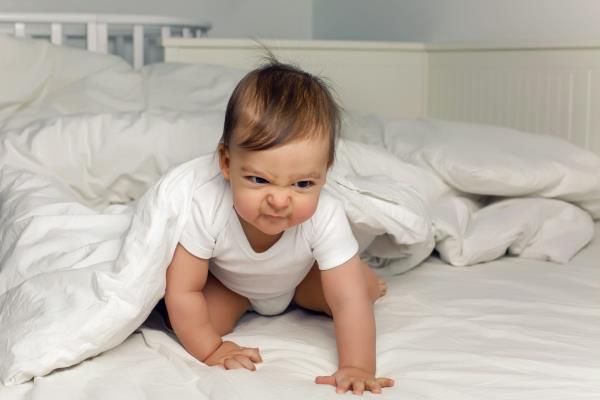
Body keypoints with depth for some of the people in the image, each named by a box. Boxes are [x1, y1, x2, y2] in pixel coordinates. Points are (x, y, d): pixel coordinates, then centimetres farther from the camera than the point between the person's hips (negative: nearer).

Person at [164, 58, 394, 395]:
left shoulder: (325, 218, -40)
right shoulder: (206, 209, -43)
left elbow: (350, 301, -36)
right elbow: (182, 292, -32)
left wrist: (357, 369, -45)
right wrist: (211, 351, -28)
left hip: (299, 278, 1)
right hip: (228, 283, 0)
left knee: (360, 291, -11)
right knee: (205, 319, -23)